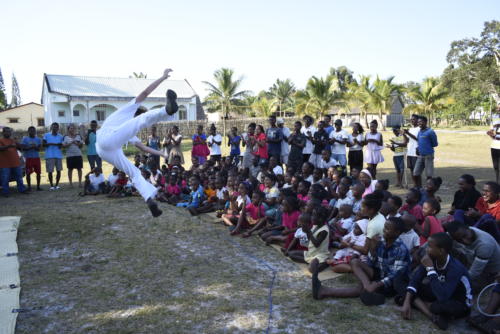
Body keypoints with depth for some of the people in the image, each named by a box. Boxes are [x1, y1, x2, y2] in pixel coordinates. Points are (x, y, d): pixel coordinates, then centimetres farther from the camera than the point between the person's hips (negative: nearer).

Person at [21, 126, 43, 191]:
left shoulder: (38, 139, 10)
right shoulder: (25, 139, 4)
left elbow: (39, 148, 2)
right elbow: (23, 148, -5)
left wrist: (35, 147, -19)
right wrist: (30, 147, -19)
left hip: (37, 157, 2)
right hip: (28, 158, -2)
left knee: (38, 172, 1)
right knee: (28, 173, -2)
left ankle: (38, 186, 9)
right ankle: (29, 187, 7)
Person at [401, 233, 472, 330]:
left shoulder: (455, 268, -32)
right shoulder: (431, 259, -14)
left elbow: (442, 297, -42)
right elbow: (415, 280, -10)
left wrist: (430, 268, -37)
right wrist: (406, 302, -23)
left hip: (460, 305, -7)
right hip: (441, 295, 7)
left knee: (441, 305, -39)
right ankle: (434, 317, -24)